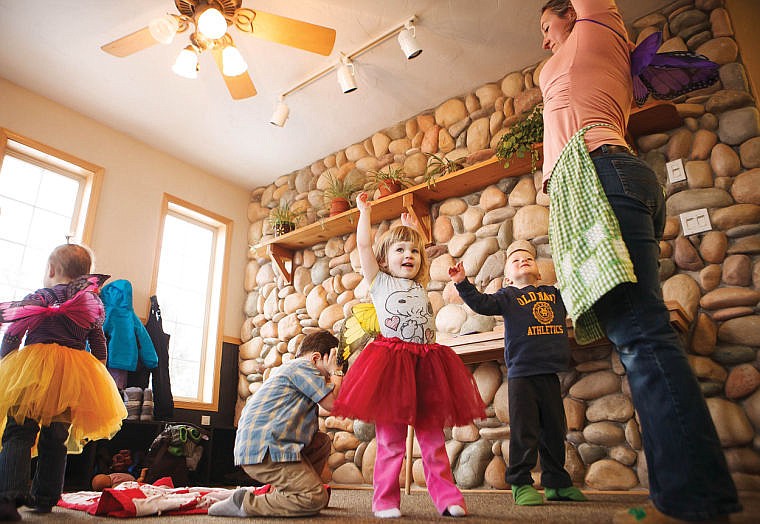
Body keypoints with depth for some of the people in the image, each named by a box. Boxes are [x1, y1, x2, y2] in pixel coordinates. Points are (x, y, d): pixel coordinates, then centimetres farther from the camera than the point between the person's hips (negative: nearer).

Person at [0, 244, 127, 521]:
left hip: (34, 369, -3)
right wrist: (99, 370, 24)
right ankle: (44, 498, 19)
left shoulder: (39, 297, 2)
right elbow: (99, 346, 15)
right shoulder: (93, 304, 12)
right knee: (56, 439, 12)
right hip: (74, 374, 4)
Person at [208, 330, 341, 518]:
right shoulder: (302, 366, -6)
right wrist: (335, 371, 3)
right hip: (263, 449, -11)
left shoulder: (290, 368, 26)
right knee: (316, 499, -14)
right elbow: (333, 402, -10)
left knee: (323, 442, 17)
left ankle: (277, 491, 9)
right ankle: (244, 503, -10)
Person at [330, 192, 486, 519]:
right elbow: (363, 245, 3)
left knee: (432, 435, 8)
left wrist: (413, 227, 43)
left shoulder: (420, 286, 20)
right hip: (391, 360, -4)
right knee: (390, 438, -1)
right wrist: (365, 211, 11)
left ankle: (446, 496, 15)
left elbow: (421, 253, 37)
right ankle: (385, 500, 11)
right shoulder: (379, 282, 8)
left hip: (426, 363, 4)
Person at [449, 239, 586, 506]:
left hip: (550, 374, 5)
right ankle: (521, 484, 5)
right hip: (521, 374, -5)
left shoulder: (556, 293, 14)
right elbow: (481, 303, -12)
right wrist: (463, 283, -22)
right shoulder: (508, 296, 2)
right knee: (523, 432, -5)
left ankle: (557, 483, 29)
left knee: (554, 431, 15)